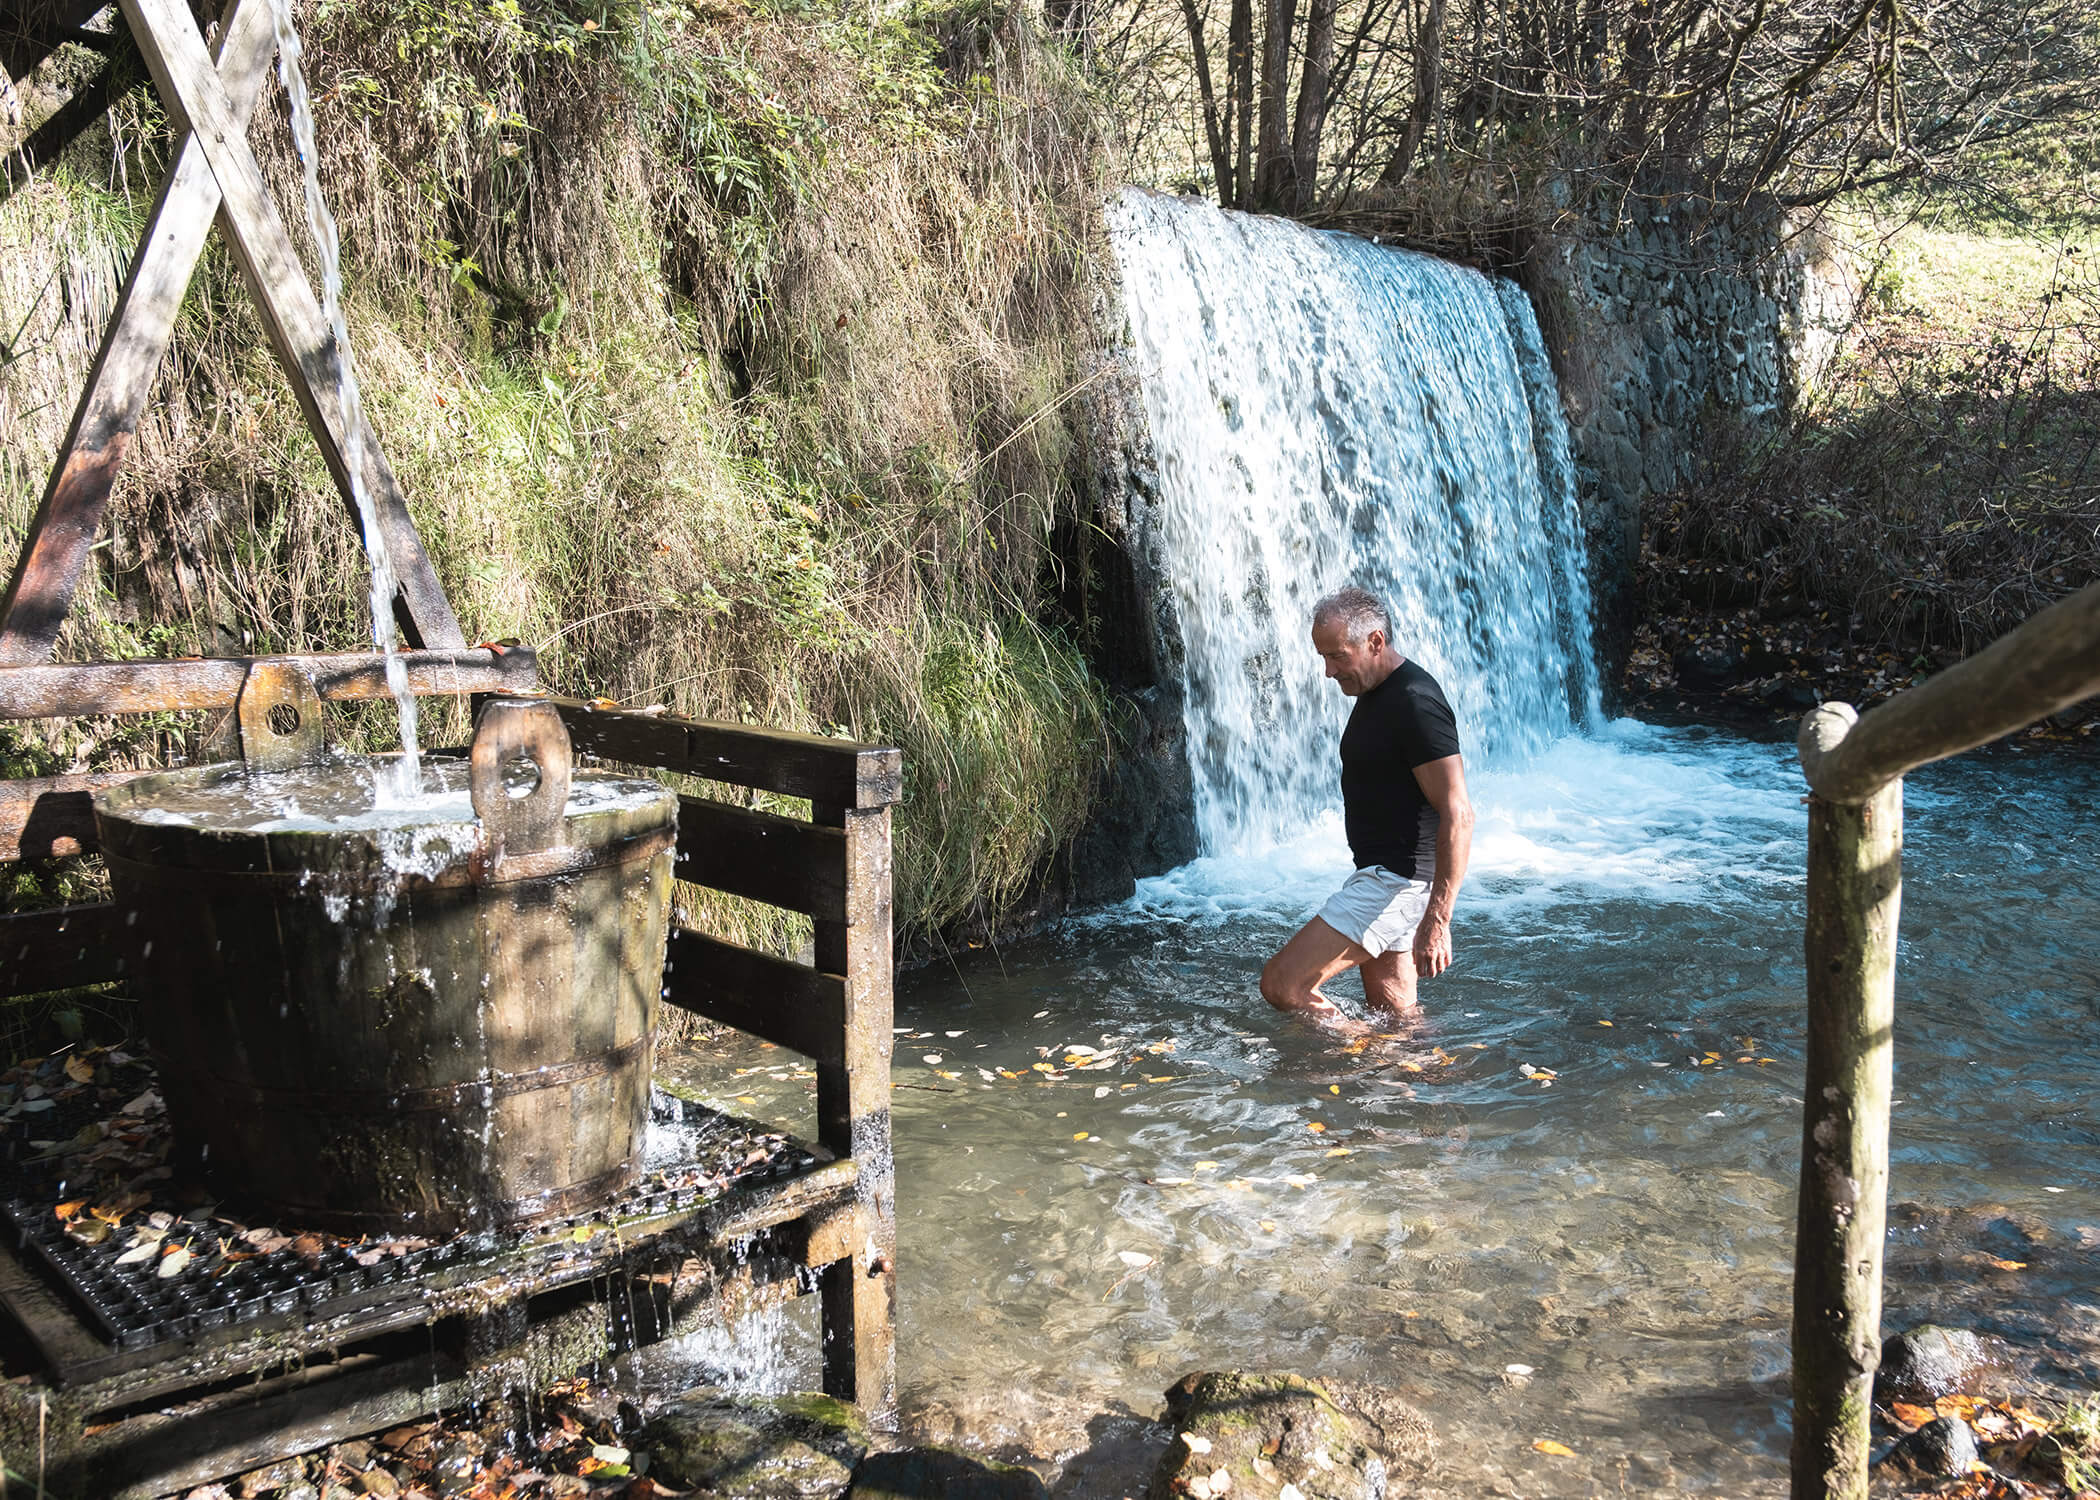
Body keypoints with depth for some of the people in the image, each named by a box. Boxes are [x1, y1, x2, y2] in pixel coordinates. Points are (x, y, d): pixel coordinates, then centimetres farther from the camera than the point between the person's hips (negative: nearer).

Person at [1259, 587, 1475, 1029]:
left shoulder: (1415, 703, -20)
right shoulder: (1375, 693, 12)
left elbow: (1457, 814, -24)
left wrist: (1437, 920, -27)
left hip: (1397, 880, -10)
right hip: (1384, 877, 11)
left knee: (1282, 984, -11)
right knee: (1396, 1016, 16)